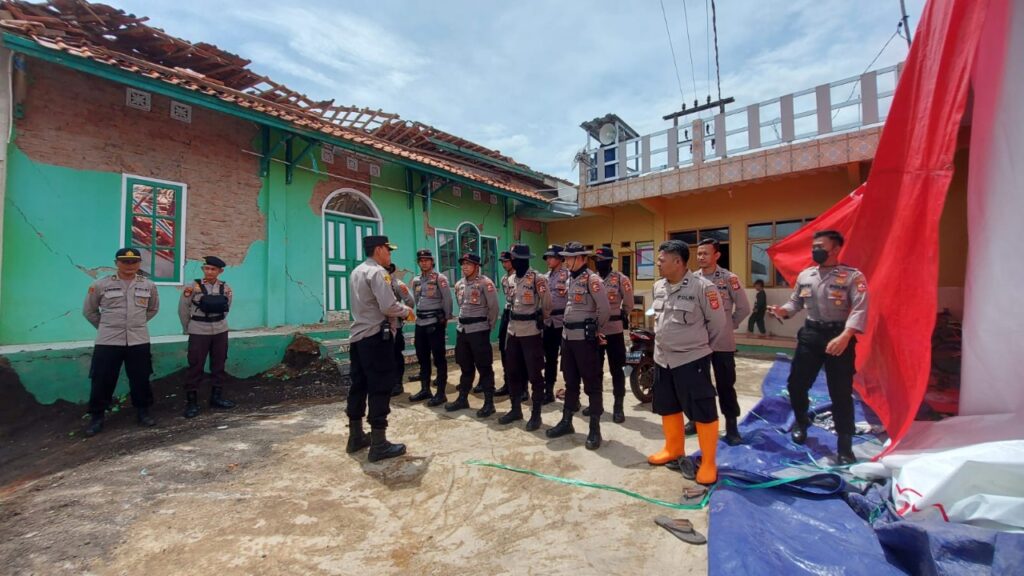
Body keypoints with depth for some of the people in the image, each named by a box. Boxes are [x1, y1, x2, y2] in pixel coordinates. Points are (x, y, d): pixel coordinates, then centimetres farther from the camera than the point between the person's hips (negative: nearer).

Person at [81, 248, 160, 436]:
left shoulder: (148, 286, 3)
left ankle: (143, 411, 24)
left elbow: (153, 309, 19)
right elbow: (89, 311, 10)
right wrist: (105, 327, 9)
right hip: (108, 342, -1)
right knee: (102, 381, 4)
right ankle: (96, 417, 20)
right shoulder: (100, 285, -3)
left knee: (140, 379, 9)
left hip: (139, 341, 2)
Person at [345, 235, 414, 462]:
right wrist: (407, 311, -4)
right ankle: (379, 444, 1)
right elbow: (388, 306, -22)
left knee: (359, 386, 14)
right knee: (380, 388, -4)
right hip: (376, 337, -9)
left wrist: (401, 310, 14)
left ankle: (356, 437, 26)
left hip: (358, 336, 9)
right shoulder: (378, 272, -13)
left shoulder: (356, 271, 17)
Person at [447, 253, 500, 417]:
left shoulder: (485, 283, -11)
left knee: (484, 367, 0)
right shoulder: (459, 284, 11)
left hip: (479, 329, -7)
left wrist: (490, 326, -2)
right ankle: (462, 399, 29)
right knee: (465, 366, 17)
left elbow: (494, 307, -10)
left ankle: (489, 403, 10)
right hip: (462, 329, 7)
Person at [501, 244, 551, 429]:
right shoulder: (511, 279, 10)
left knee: (534, 374, 2)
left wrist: (539, 319, 8)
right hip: (513, 331, 7)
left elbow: (547, 304, -7)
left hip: (531, 331, -7)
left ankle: (536, 414, 14)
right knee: (513, 372, 14)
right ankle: (516, 409, 29)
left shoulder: (538, 278, -13)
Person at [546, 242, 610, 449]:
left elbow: (604, 308, -17)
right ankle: (566, 422, 29)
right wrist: (567, 328, 16)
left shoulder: (592, 279, -13)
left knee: (592, 384, 3)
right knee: (570, 381, 17)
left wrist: (597, 330, -5)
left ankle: (595, 429, 13)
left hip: (585, 337, -8)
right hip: (568, 335, 8)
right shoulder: (571, 278, 13)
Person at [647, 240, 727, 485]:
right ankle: (674, 448, 40)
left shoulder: (702, 287, -16)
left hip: (692, 360, -7)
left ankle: (708, 463, 22)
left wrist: (699, 345, 4)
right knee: (667, 407, 19)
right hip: (662, 359, 7)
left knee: (703, 411, 4)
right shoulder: (658, 286, 4)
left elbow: (717, 322, -7)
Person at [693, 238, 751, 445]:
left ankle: (731, 426, 19)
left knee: (725, 385, 5)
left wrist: (729, 326, 2)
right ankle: (696, 419, 29)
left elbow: (744, 307, -1)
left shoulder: (729, 278, -6)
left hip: (722, 342, -3)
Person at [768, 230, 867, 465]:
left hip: (839, 336, -4)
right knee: (796, 384, 9)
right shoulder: (804, 276, 8)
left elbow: (859, 309, -17)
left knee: (841, 393, 2)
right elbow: (795, 303, 14)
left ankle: (845, 446, 18)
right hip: (810, 334, 4)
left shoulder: (853, 276, -7)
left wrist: (844, 336, -29)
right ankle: (801, 422, 37)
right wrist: (782, 310, -8)